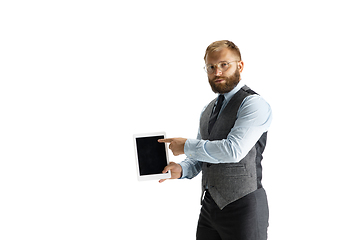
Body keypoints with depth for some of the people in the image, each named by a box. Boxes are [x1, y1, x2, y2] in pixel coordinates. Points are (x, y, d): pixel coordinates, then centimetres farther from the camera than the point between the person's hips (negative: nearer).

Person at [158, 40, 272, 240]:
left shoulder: (254, 104, -12)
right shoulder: (208, 110, 14)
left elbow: (233, 150, -25)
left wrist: (187, 146, -14)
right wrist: (180, 169, -3)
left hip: (243, 208, -7)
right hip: (209, 207, 7)